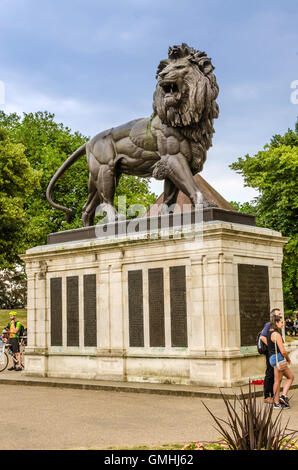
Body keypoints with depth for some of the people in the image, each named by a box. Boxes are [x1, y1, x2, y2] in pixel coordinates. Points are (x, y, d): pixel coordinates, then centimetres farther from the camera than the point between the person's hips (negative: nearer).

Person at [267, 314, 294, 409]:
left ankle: (283, 396, 9)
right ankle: (277, 403, 2)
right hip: (278, 358, -9)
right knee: (277, 381, -3)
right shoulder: (276, 334, -18)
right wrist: (288, 359, -1)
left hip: (272, 358, 9)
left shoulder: (269, 332, 11)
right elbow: (283, 351, -20)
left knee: (290, 377, 14)